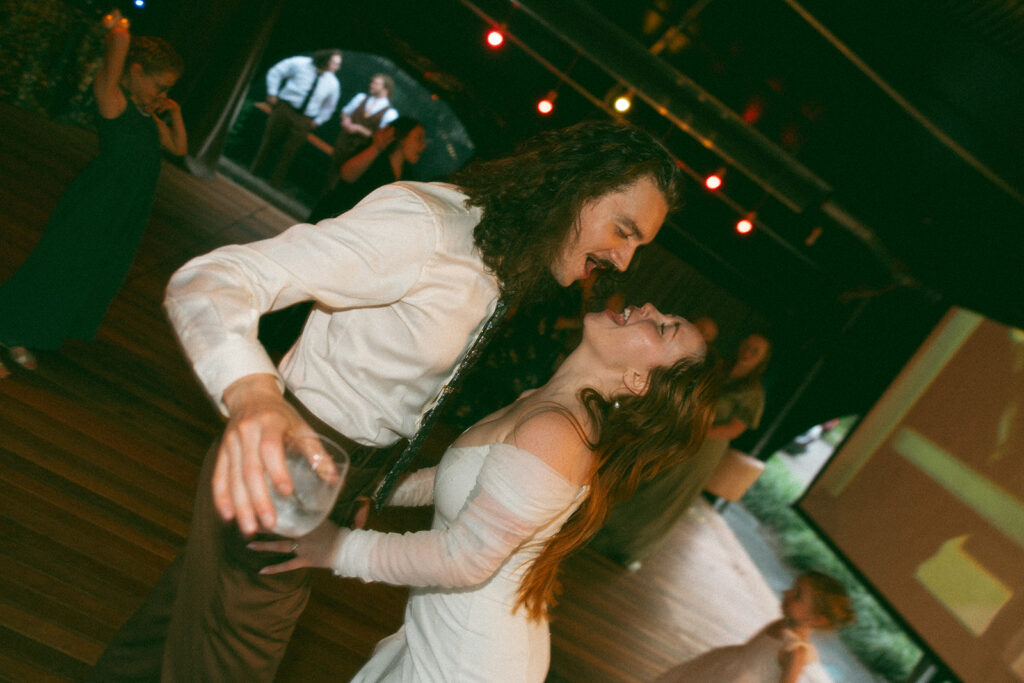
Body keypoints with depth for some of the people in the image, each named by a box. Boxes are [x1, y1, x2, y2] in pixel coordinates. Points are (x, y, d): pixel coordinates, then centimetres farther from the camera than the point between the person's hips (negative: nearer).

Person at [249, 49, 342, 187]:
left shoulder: (333, 83, -1)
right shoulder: (299, 63, -7)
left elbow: (329, 106, 13)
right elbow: (275, 72, 4)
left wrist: (317, 121, 4)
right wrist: (272, 93, -1)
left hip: (303, 121, 1)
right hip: (284, 108, -1)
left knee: (288, 155, 3)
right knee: (269, 143, 8)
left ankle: (274, 185, 14)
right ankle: (253, 174, 23)